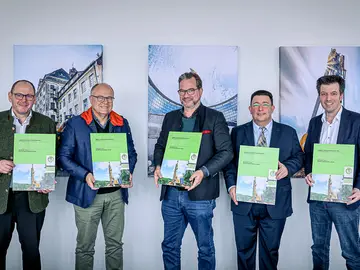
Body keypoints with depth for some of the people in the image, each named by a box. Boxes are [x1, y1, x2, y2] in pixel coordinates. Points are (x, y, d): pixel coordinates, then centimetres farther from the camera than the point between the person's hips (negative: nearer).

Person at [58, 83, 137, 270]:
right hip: (87, 193, -3)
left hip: (116, 193, 3)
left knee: (115, 244, 14)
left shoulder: (122, 123, 7)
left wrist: (128, 172, -8)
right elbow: (63, 156, -5)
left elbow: (131, 153, 12)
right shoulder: (75, 124, -3)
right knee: (85, 246, 9)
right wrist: (85, 175, -19)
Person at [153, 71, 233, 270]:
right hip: (170, 193, 5)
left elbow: (226, 151, -7)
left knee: (205, 247, 9)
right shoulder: (170, 118, 13)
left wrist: (203, 171, -20)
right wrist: (158, 165, -2)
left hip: (199, 194, -4)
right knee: (170, 246, 15)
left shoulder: (215, 118, -2)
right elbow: (160, 146, 18)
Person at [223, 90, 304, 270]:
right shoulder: (237, 132, 5)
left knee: (270, 250, 13)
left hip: (275, 203, 0)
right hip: (244, 201, 0)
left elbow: (299, 156, 7)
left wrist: (288, 168, -14)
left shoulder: (288, 132, 5)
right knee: (244, 250, 12)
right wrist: (231, 185, -11)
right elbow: (229, 161, 3)